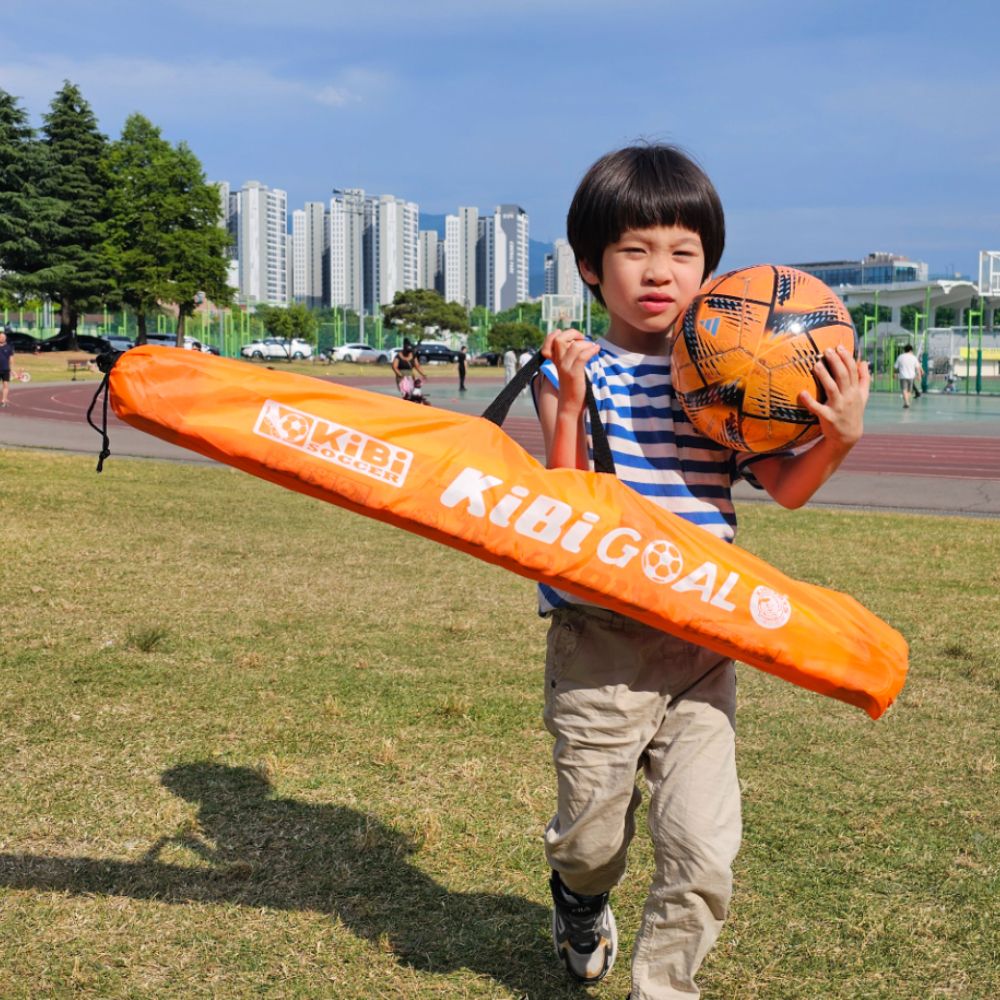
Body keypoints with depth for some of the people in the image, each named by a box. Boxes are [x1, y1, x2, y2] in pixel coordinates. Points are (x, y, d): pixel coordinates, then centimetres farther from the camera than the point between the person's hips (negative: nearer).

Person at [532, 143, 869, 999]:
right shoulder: (575, 369, -3)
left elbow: (784, 486, 2)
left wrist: (840, 439, -16)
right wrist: (570, 402, -22)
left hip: (703, 647, 2)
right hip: (599, 643, -2)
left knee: (704, 850, -3)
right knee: (592, 836, 14)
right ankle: (581, 901, 50)